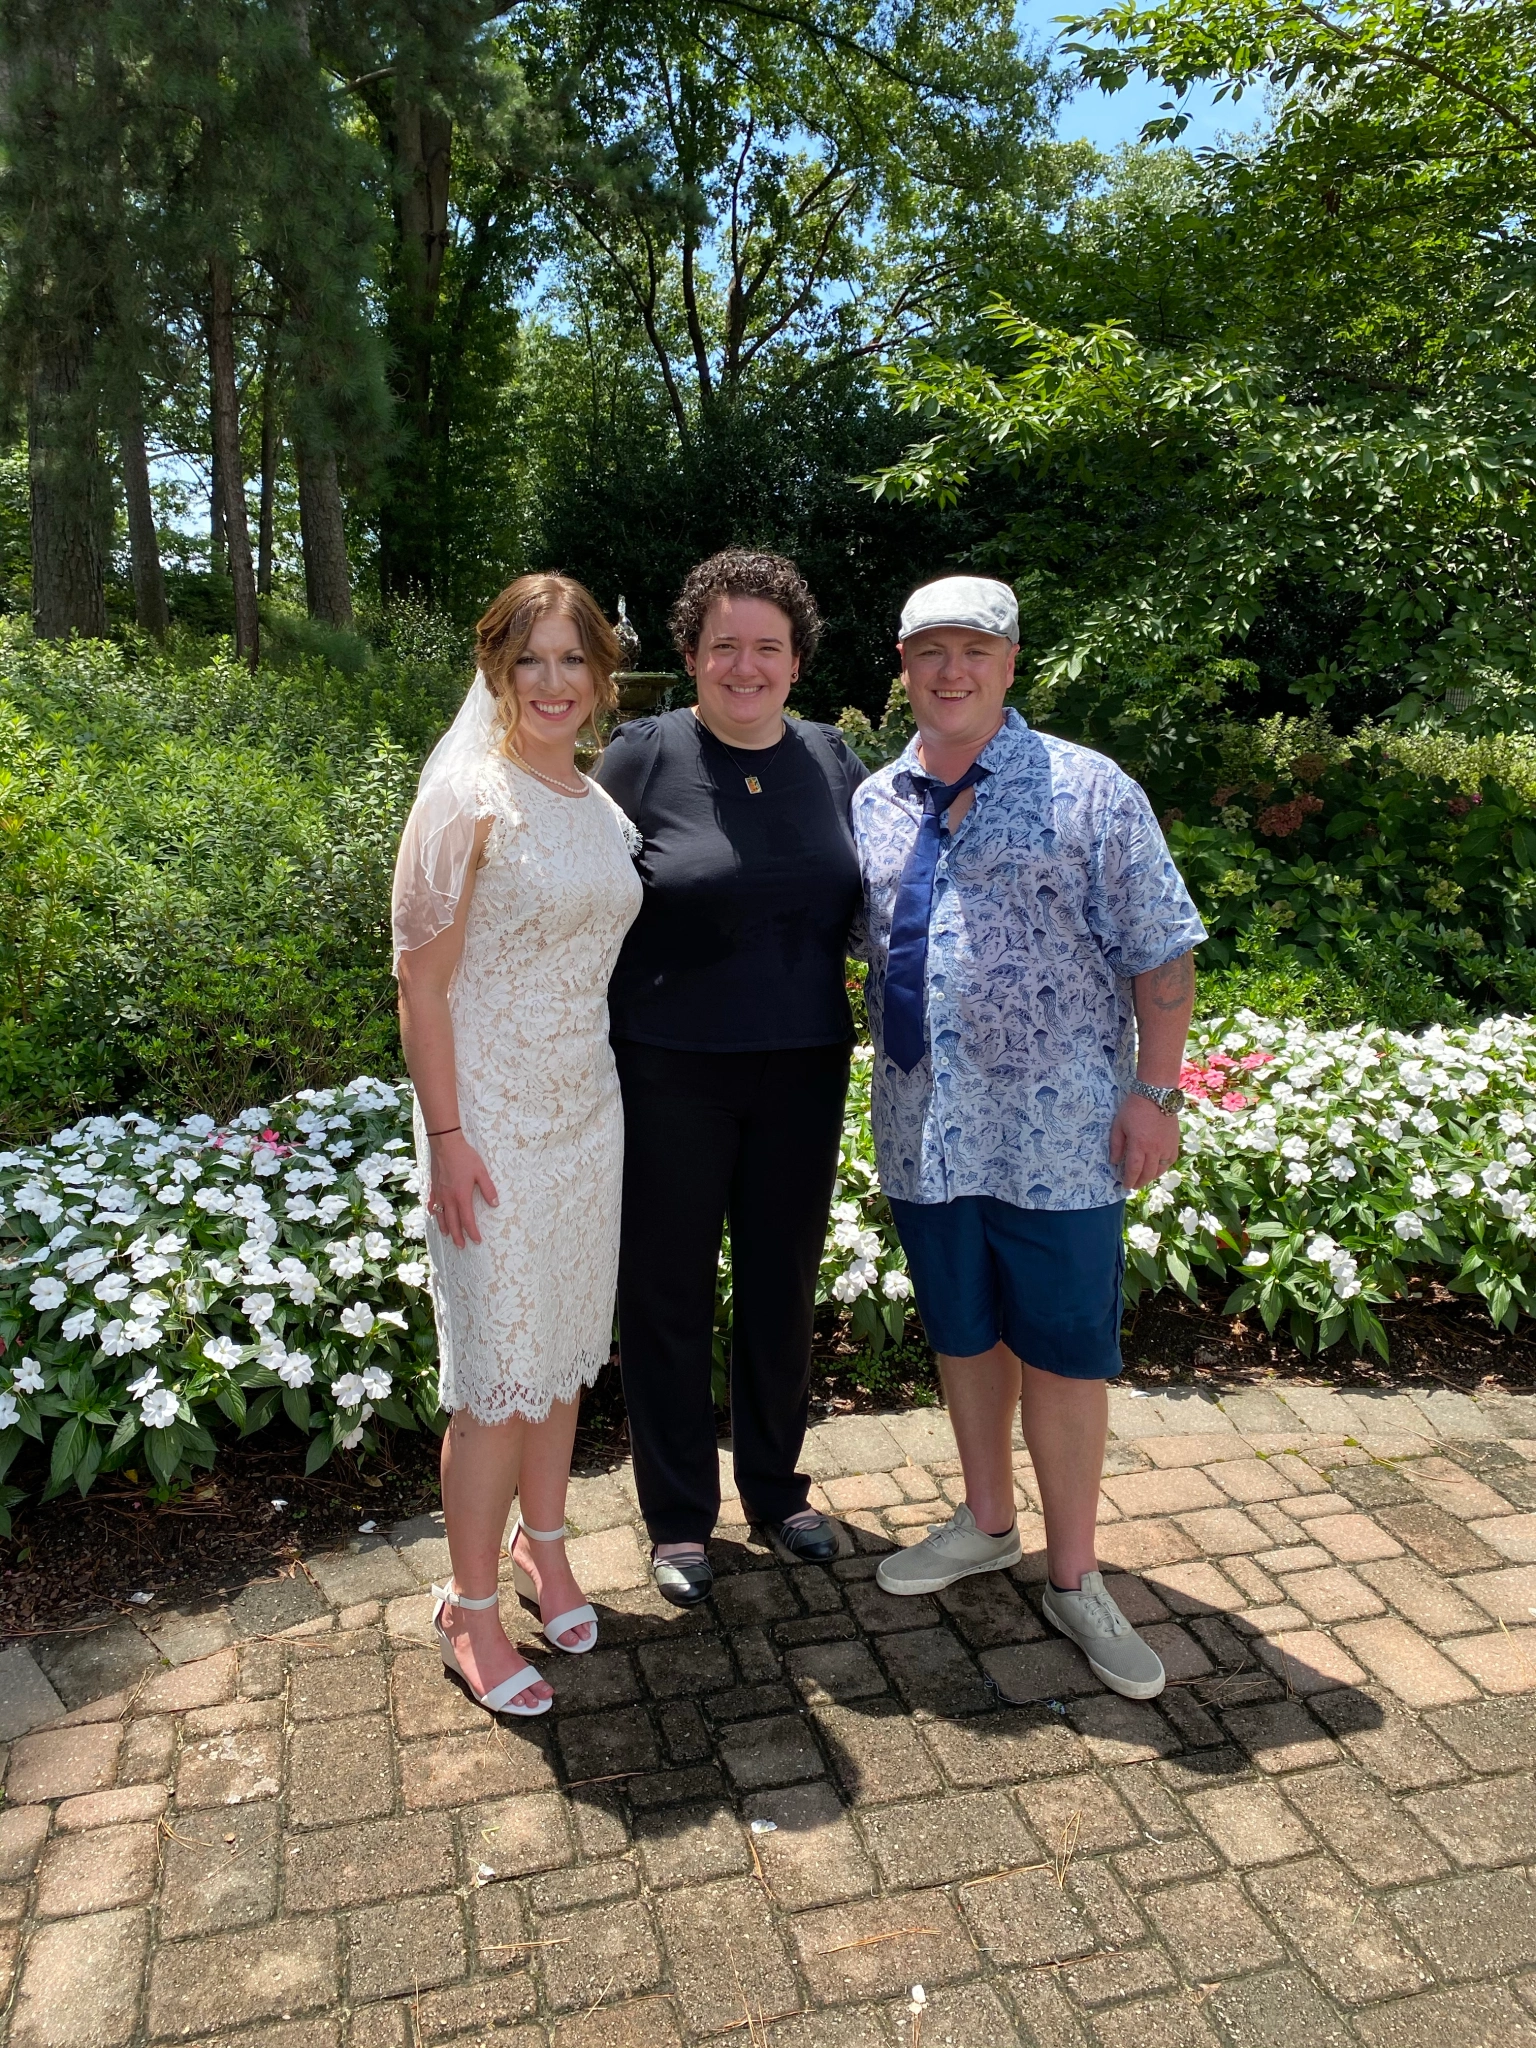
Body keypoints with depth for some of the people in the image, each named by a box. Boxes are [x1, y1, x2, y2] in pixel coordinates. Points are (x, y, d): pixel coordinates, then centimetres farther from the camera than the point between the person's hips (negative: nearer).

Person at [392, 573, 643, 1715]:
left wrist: (613, 1093, 13)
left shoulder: (605, 808, 8)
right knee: (501, 1372, 2)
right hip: (493, 1119, -6)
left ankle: (543, 1547, 37)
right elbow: (421, 982, -13)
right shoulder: (469, 796, -12)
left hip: (589, 1109, 6)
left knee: (566, 1347, 17)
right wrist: (446, 1138, -16)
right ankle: (469, 1607, 20)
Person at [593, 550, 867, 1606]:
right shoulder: (643, 756, -7)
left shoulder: (832, 759, 4)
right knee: (668, 1291, 9)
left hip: (803, 1072, 4)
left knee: (782, 1284, 16)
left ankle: (777, 1487, 38)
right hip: (671, 1074, -3)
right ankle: (680, 1517, 28)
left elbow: (864, 898, 15)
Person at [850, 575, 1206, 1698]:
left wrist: (1155, 1091, -9)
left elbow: (1160, 953, -4)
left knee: (1063, 1349, 4)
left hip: (1057, 1131, -4)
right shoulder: (874, 804, 9)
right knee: (964, 1334, 17)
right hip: (925, 1129, 4)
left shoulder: (1088, 791, -4)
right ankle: (988, 1523, 37)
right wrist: (887, 1083, 10)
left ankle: (1075, 1576, 22)